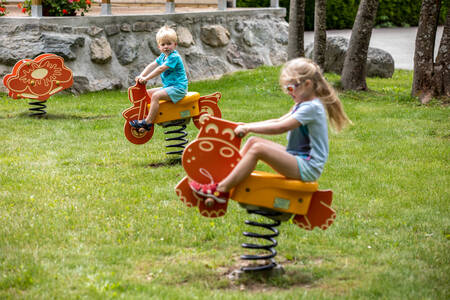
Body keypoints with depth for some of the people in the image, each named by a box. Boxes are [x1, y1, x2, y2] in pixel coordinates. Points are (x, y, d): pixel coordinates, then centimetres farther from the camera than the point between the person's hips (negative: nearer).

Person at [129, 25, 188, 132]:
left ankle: (148, 122, -24)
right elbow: (152, 65, 8)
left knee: (155, 95, -26)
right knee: (147, 92, 9)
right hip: (168, 87, 10)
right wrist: (141, 76, -5)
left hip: (178, 88, -10)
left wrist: (146, 78, -26)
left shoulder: (174, 57, -18)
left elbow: (161, 69, -25)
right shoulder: (163, 56, 13)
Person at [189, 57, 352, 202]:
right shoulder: (304, 104, 15)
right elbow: (279, 121, 18)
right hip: (297, 157, 10)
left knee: (258, 148, -24)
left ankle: (222, 190, -22)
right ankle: (225, 175, 4)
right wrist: (247, 126, 9)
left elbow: (281, 127, -23)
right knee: (253, 141, 5)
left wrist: (249, 128, -17)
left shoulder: (312, 107, -17)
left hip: (308, 167, -10)